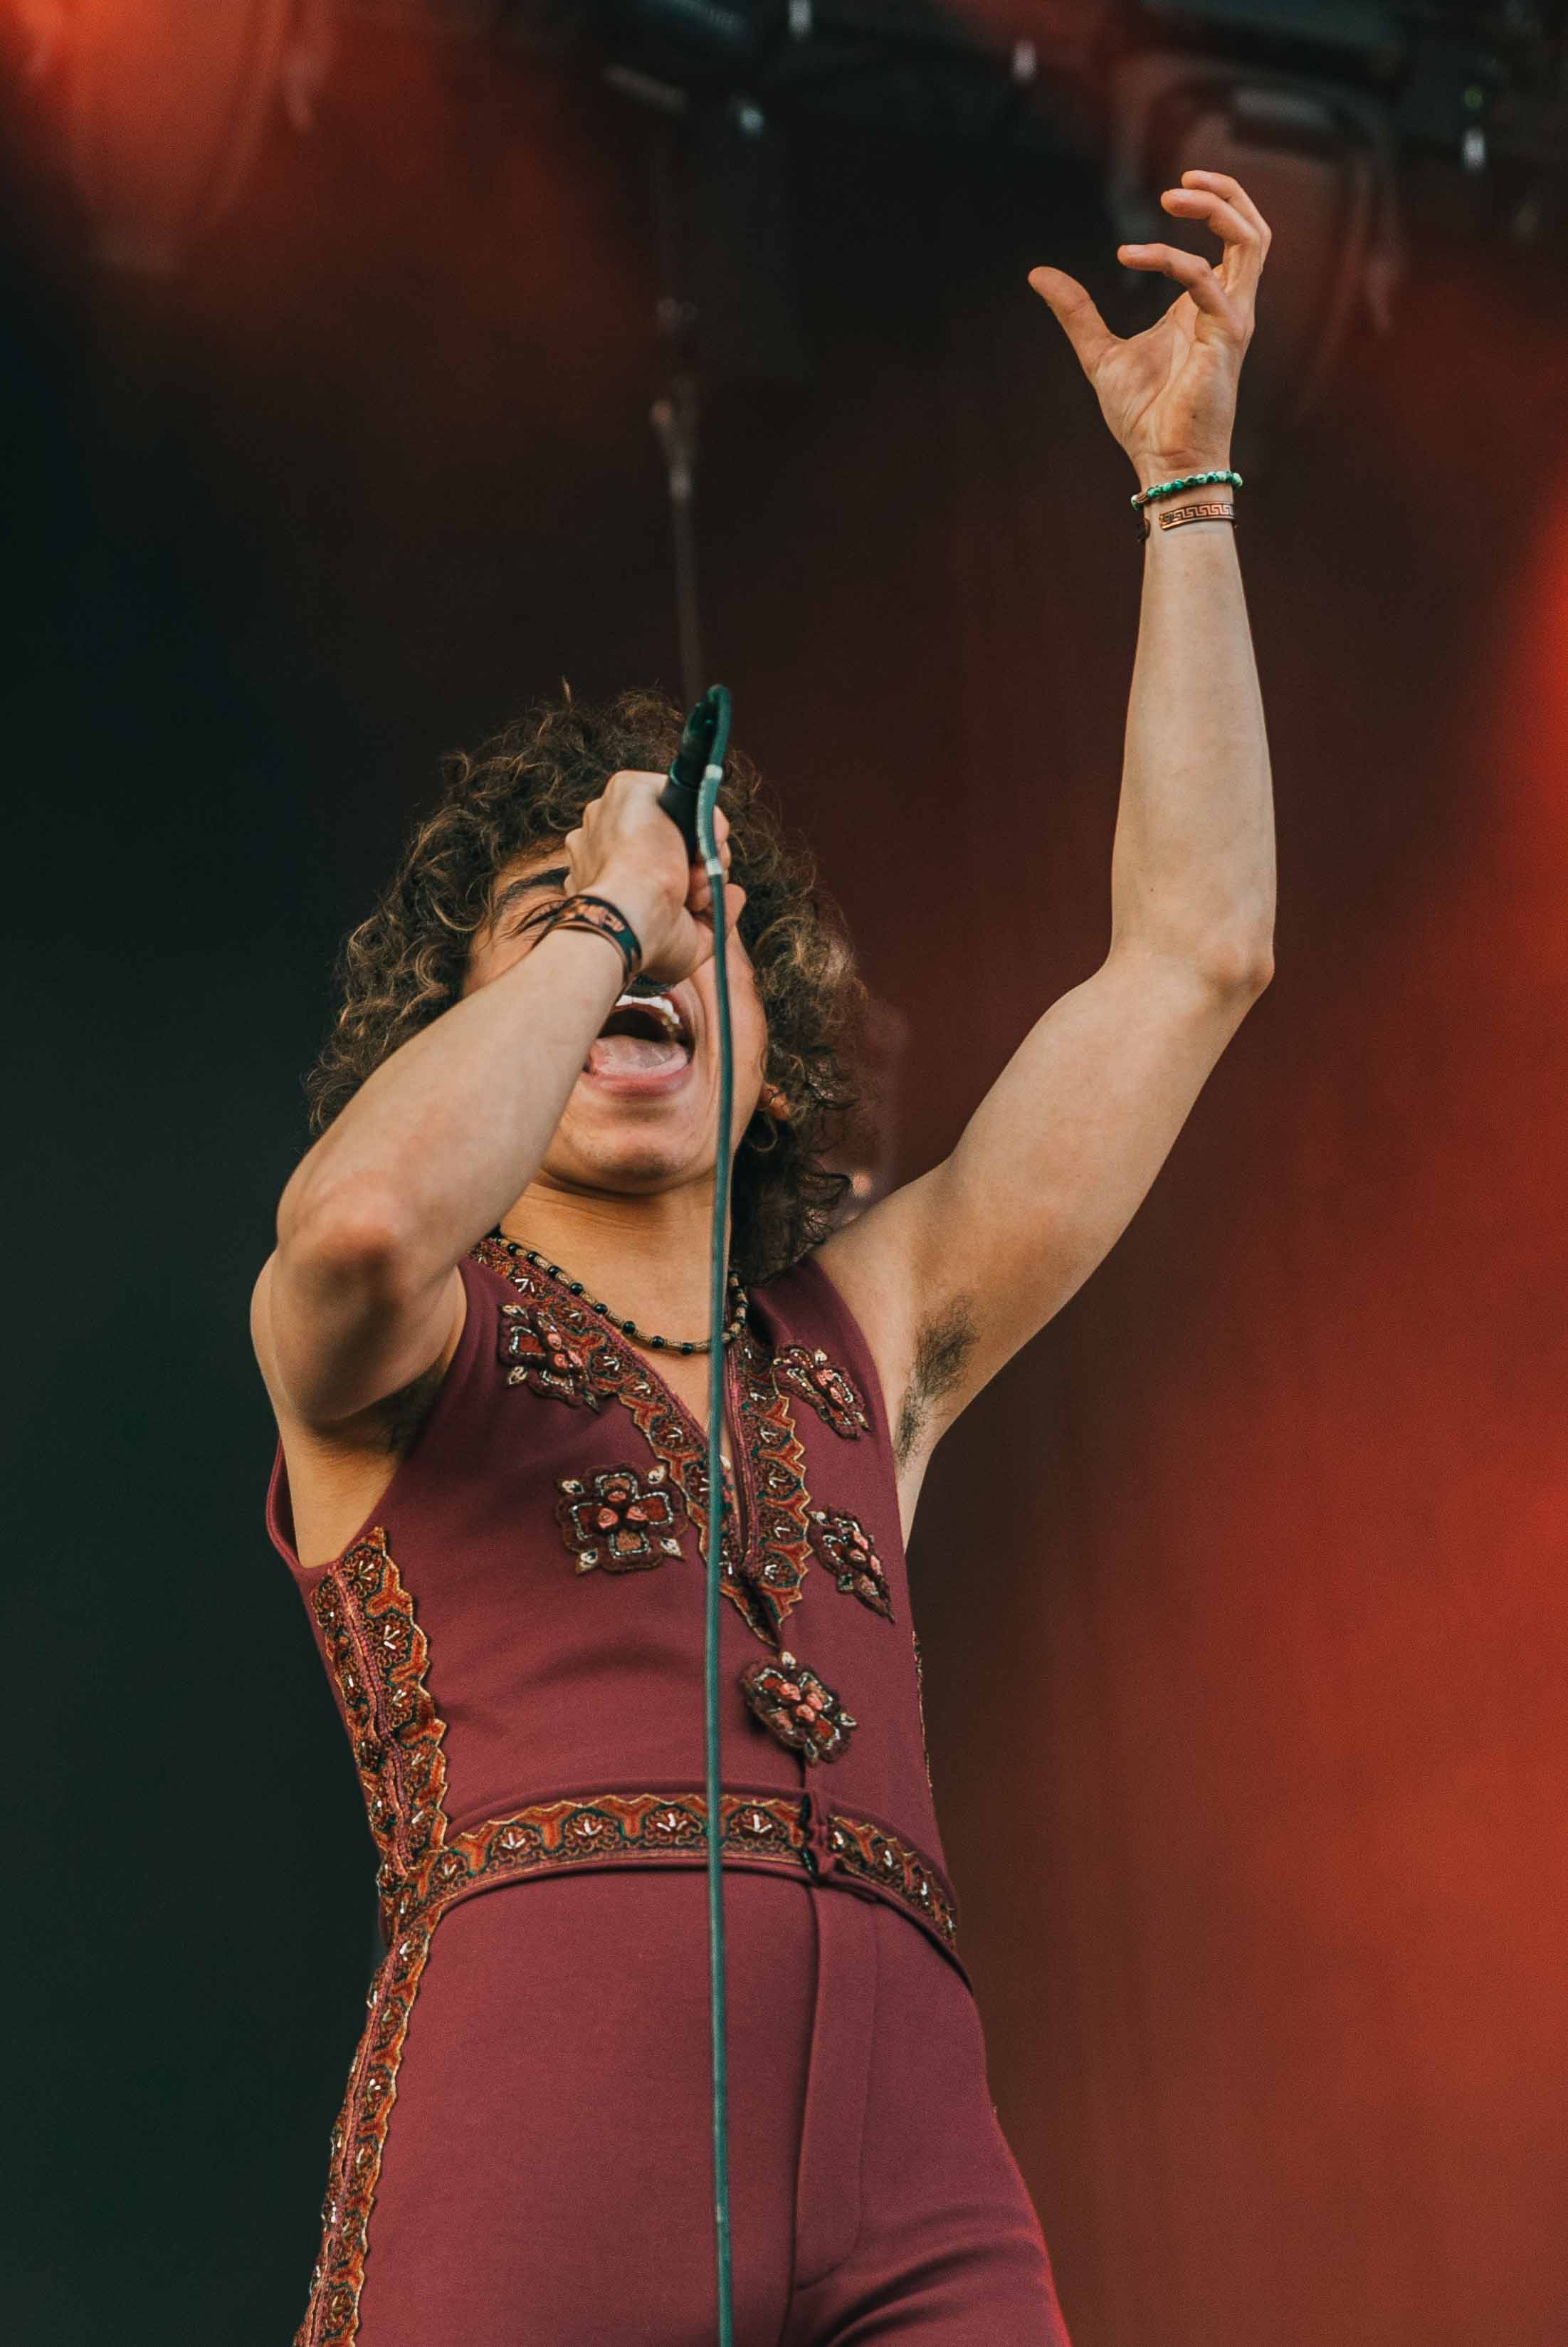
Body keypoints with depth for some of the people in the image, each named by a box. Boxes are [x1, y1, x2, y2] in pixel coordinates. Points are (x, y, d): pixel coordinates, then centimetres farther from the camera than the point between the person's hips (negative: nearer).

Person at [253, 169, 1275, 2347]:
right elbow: (362, 1219, -12)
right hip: (530, 2140, -3)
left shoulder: (863, 1337, 25)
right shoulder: (386, 1352, 15)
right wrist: (593, 916, 6)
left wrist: (1186, 479, 24)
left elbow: (1198, 948, 24)